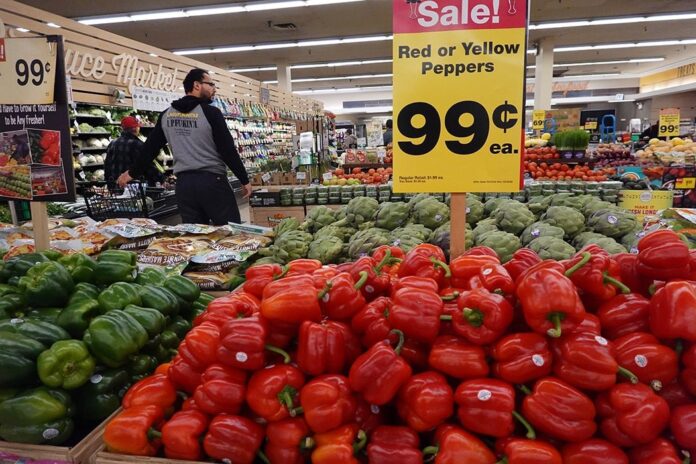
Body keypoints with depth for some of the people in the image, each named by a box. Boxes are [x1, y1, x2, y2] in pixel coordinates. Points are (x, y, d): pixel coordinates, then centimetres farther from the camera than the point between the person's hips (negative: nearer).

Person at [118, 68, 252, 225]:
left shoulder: (166, 115, 10)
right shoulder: (211, 112, -6)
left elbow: (150, 148, 16)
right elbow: (228, 150, -9)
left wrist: (132, 173, 30)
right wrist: (245, 180, -1)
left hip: (184, 183, 5)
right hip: (212, 181, -5)